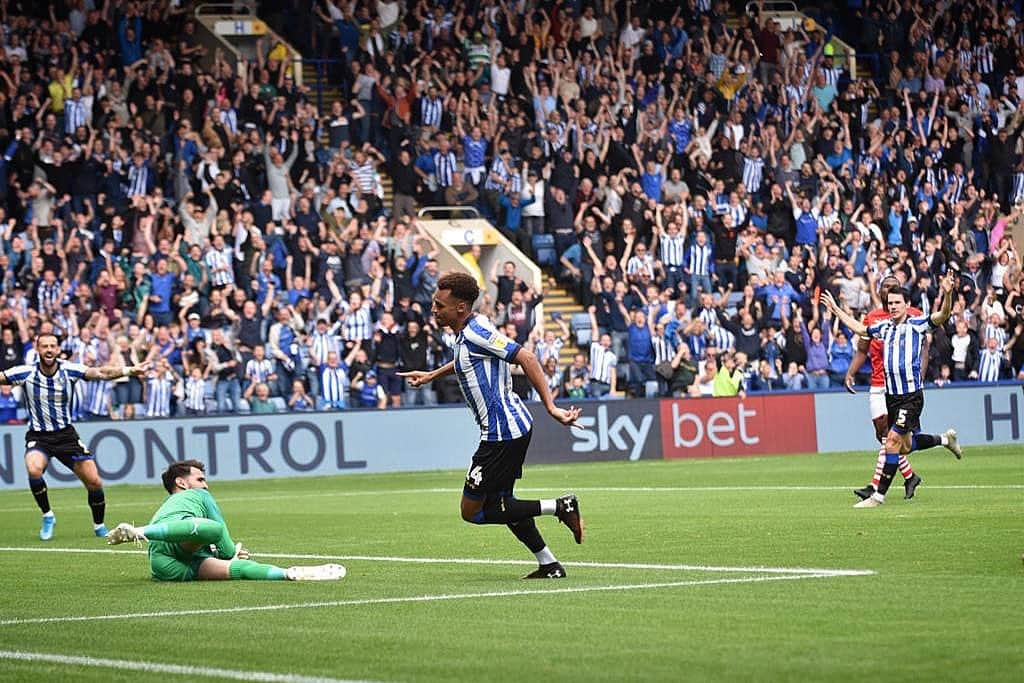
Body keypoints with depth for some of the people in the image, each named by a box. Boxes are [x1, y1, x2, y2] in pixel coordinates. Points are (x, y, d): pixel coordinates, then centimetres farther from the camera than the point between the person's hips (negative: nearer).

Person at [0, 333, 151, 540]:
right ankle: (47, 516, -9)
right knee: (34, 469, -32)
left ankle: (99, 526, 20)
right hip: (38, 436, -1)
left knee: (94, 481, -4)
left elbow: (100, 373, -20)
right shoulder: (26, 373, -9)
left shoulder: (69, 370, -9)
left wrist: (129, 370, -35)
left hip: (66, 434, 1)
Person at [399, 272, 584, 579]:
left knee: (472, 511, -3)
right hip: (513, 429, 10)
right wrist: (431, 375, 46)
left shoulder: (476, 332, -18)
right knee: (499, 503, 19)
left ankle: (559, 507, -8)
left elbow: (526, 358, -25)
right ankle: (549, 565, 21)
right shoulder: (467, 333, 11)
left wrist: (551, 407, -30)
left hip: (502, 433, -10)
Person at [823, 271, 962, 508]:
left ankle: (879, 495, -9)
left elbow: (942, 315, -19)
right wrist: (836, 309, 32)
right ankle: (945, 439, 42)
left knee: (893, 440, -13)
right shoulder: (884, 327, 12)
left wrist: (947, 294, -37)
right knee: (906, 445, 15)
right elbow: (860, 328, 30)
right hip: (891, 396, 7)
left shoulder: (917, 324, -5)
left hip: (911, 395, -7)